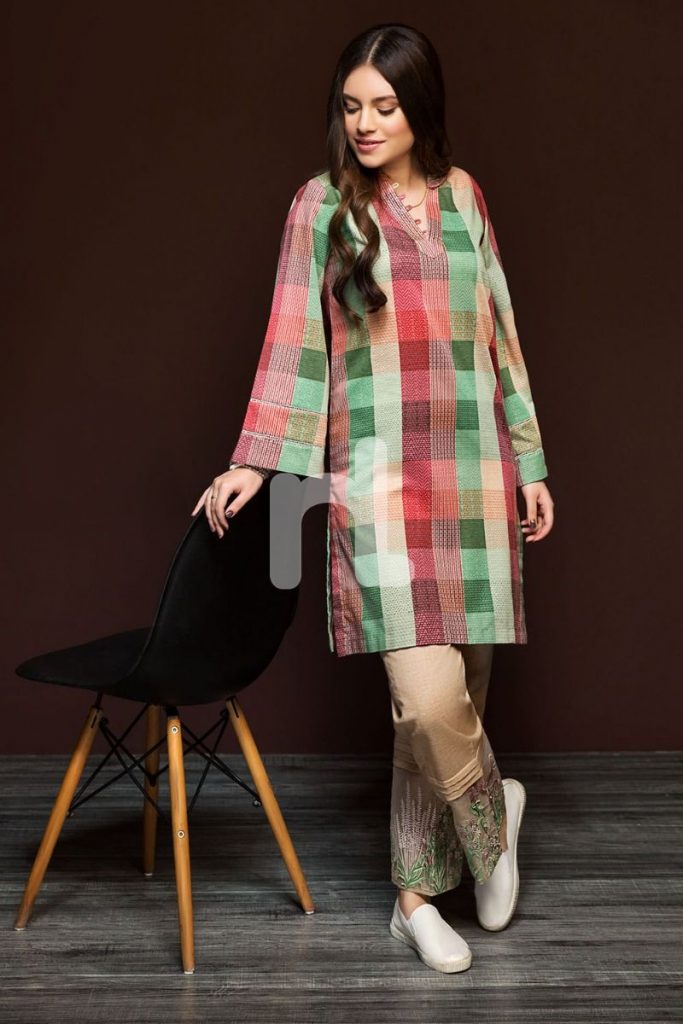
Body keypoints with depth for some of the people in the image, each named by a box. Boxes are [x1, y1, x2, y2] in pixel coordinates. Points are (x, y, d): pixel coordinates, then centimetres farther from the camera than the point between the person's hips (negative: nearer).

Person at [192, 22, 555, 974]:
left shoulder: (463, 195, 11)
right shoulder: (322, 206, 3)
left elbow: (499, 333, 13)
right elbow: (294, 342, 4)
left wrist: (530, 462, 12)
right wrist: (254, 460, -3)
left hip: (473, 472, 3)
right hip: (382, 477, -3)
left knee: (455, 687, 4)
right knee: (427, 694, -14)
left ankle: (419, 890, 22)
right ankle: (492, 811, 19)